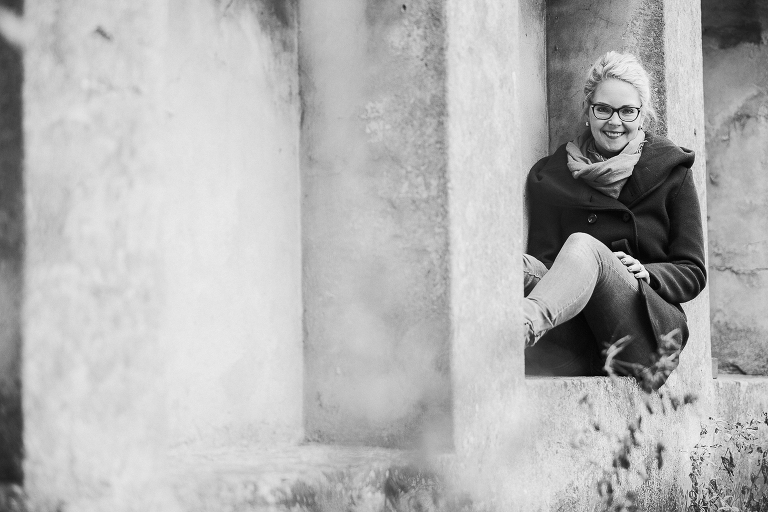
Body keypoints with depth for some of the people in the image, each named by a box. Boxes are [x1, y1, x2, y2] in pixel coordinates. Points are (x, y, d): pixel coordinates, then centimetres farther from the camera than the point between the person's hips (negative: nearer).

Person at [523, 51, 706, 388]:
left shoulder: (671, 173, 15)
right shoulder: (551, 177, 17)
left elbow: (693, 272, 13)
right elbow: (544, 259, 10)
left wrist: (646, 273, -9)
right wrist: (535, 273, -15)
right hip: (574, 333, 2)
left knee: (583, 246, -34)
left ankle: (526, 322, -61)